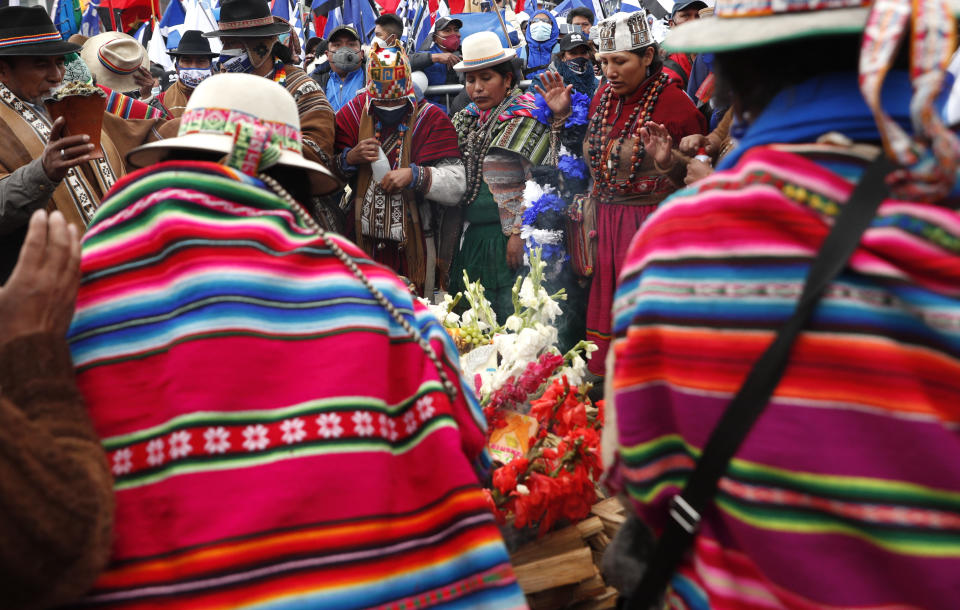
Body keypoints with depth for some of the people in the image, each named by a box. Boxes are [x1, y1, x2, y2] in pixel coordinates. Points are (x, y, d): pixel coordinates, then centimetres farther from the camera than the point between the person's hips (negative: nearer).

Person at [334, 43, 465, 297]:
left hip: (412, 247, -2)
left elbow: (456, 187, -13)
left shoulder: (431, 120, -5)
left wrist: (414, 175, -26)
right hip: (363, 243, 2)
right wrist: (350, 158, -15)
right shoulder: (351, 115, 3)